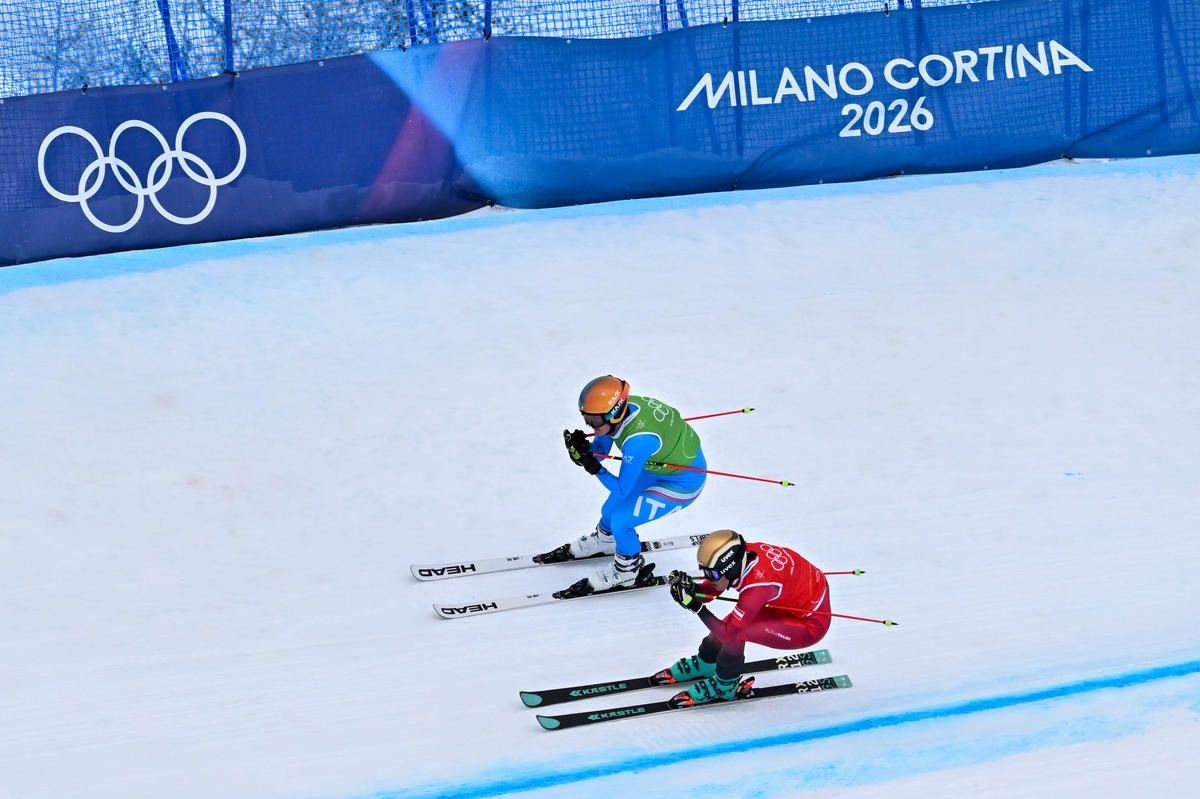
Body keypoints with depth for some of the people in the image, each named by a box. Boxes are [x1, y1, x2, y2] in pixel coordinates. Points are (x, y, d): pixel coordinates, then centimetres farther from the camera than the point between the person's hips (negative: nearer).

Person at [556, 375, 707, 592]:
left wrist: (593, 467, -29)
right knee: (616, 501, 24)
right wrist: (581, 448, -24)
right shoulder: (622, 407, -19)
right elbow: (600, 450, -4)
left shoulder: (637, 441, -41)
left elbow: (622, 489, -27)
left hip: (682, 481, -8)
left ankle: (626, 572, 22)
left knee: (620, 520, -5)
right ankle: (604, 540, 53)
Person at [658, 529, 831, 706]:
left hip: (811, 624, -8)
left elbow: (728, 632, -27)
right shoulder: (743, 554, -15)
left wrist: (695, 607, -31)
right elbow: (708, 591, -4)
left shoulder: (758, 585, -36)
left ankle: (723, 686, 6)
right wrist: (690, 587, -23)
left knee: (736, 631, -17)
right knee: (732, 622, 5)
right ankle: (704, 664, 32)